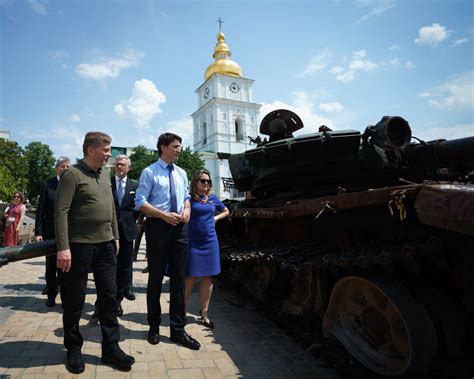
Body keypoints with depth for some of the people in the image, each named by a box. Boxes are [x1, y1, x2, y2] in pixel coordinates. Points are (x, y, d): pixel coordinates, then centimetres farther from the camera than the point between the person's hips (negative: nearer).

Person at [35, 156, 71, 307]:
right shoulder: (47, 184, 1)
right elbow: (40, 210, 0)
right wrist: (38, 232, -5)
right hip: (50, 232, 1)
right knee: (51, 265, 13)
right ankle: (51, 295, 29)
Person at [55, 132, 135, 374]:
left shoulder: (104, 176, 13)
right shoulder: (73, 174, -9)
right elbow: (61, 212, -15)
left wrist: (115, 236, 16)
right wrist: (63, 247, -20)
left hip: (105, 245, 6)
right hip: (79, 246, -6)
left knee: (109, 296, 8)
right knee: (74, 299, 8)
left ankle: (111, 347, 20)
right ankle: (73, 349, 27)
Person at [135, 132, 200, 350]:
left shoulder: (182, 173, 12)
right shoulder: (149, 172, -5)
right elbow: (140, 203, -9)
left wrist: (187, 209, -3)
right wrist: (164, 215, -18)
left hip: (180, 227, 5)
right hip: (158, 226, -5)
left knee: (179, 279, 7)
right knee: (156, 278, 8)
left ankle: (178, 329, 19)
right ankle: (154, 326, 27)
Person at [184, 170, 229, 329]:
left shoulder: (213, 198, 9)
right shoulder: (189, 198, -3)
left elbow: (226, 211, 23)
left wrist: (215, 218, 7)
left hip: (210, 241, 4)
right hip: (192, 242, -4)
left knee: (208, 277, 8)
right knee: (190, 277, -1)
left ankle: (204, 312, 21)